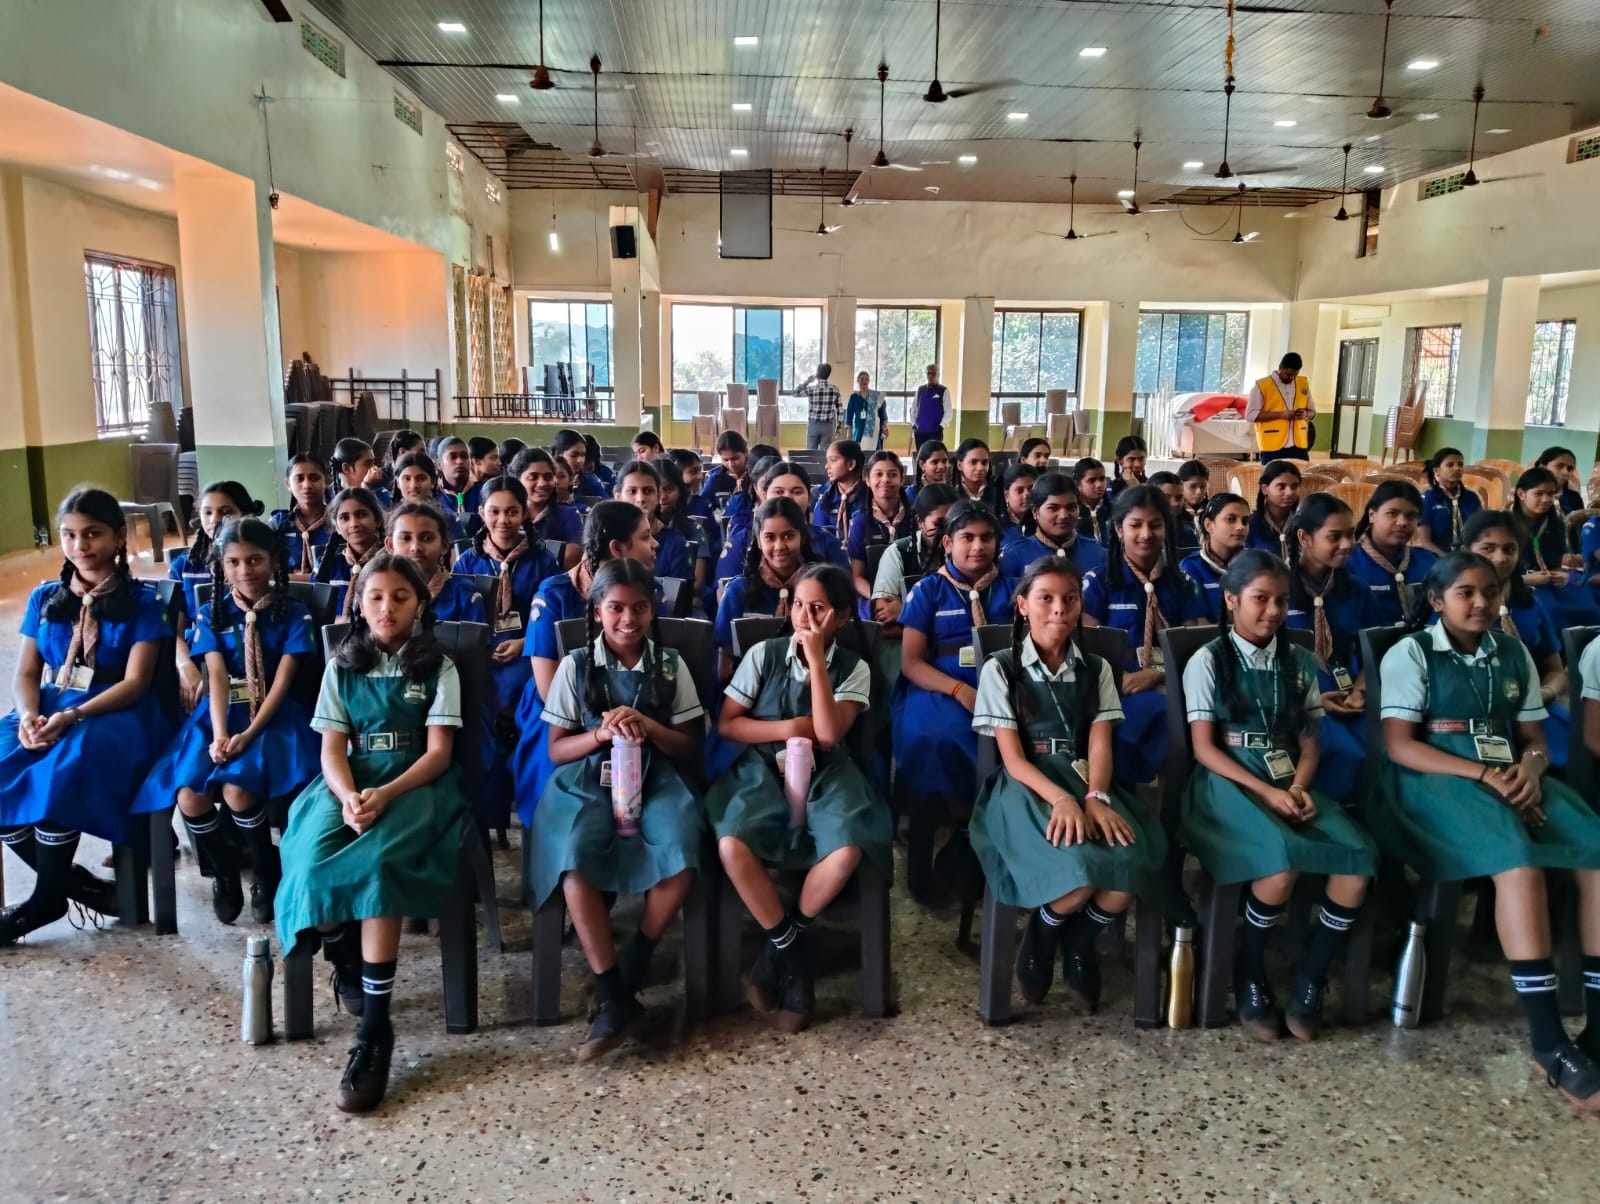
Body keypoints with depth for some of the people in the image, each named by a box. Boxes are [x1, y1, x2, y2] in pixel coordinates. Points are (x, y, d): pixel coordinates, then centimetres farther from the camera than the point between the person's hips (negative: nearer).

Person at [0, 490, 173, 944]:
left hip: (114, 715, -5)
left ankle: (47, 898, -11)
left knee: (62, 775, -33)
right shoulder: (44, 598, 12)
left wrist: (72, 716, -22)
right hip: (48, 709, 5)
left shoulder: (142, 602, -1)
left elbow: (134, 683, -8)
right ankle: (73, 880, -6)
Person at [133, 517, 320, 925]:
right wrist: (219, 734, -19)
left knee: (237, 790, -29)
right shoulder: (210, 614, 8)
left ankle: (266, 874, -2)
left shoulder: (294, 615, 1)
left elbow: (282, 680, -8)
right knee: (189, 795, -22)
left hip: (273, 717, -3)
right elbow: (216, 677, -5)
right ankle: (224, 872, 7)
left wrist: (249, 734, -19)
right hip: (221, 715, 3)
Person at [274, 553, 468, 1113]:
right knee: (314, 859, -31)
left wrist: (386, 794, -21)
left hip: (414, 785, -3)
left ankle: (375, 1029, -30)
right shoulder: (343, 667, 14)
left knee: (376, 862, -34)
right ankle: (346, 961, -2)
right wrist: (348, 796, -19)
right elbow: (332, 749, 4)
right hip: (348, 785, 3)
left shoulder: (438, 667, 6)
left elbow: (439, 752, -3)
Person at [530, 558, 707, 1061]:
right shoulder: (575, 666, 5)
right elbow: (556, 751, 5)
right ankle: (614, 997, -19)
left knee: (680, 862, -29)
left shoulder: (671, 666, 6)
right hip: (588, 783, 0)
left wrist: (648, 727, -13)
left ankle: (628, 972, -4)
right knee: (577, 862, -31)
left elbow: (690, 748, 6)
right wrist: (601, 734, -15)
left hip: (655, 781, 1)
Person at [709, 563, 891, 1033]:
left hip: (824, 776, 0)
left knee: (847, 851, -30)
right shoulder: (763, 655, 2)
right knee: (732, 845, -30)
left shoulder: (853, 668, 1)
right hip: (763, 770, 0)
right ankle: (790, 951, -8)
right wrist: (792, 729, -9)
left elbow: (828, 735, -14)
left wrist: (816, 657, -17)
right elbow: (726, 724, 2)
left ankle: (780, 943, -3)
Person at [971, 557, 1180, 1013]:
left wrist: (1094, 797, -20)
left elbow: (1100, 744, 1)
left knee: (1132, 870, -28)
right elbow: (1012, 758, -7)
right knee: (1079, 877, -33)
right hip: (1026, 789, -4)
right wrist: (1061, 798, -24)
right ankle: (1040, 941, 4)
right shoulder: (1000, 669, 1)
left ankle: (1080, 946, 5)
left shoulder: (1096, 670, 13)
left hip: (1084, 783, 4)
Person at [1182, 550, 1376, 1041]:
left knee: (1360, 856, -24)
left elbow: (1309, 742, 11)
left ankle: (1308, 983, -6)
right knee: (1284, 863, -34)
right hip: (1229, 783, -5)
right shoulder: (1208, 661, -1)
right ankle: (1249, 978, -7)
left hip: (1290, 781, 5)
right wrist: (1266, 791, -18)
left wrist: (1298, 788, -10)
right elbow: (1205, 749, -7)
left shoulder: (1300, 662, 13)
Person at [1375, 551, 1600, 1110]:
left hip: (1511, 779, 6)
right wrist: (1482, 775, -18)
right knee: (1519, 863, -34)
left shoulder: (1514, 656, 17)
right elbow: (1400, 746, -8)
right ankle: (1551, 1045, -29)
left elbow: (1534, 739, 15)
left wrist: (1528, 770, -10)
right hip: (1436, 781, -6)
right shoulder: (1411, 654, 1)